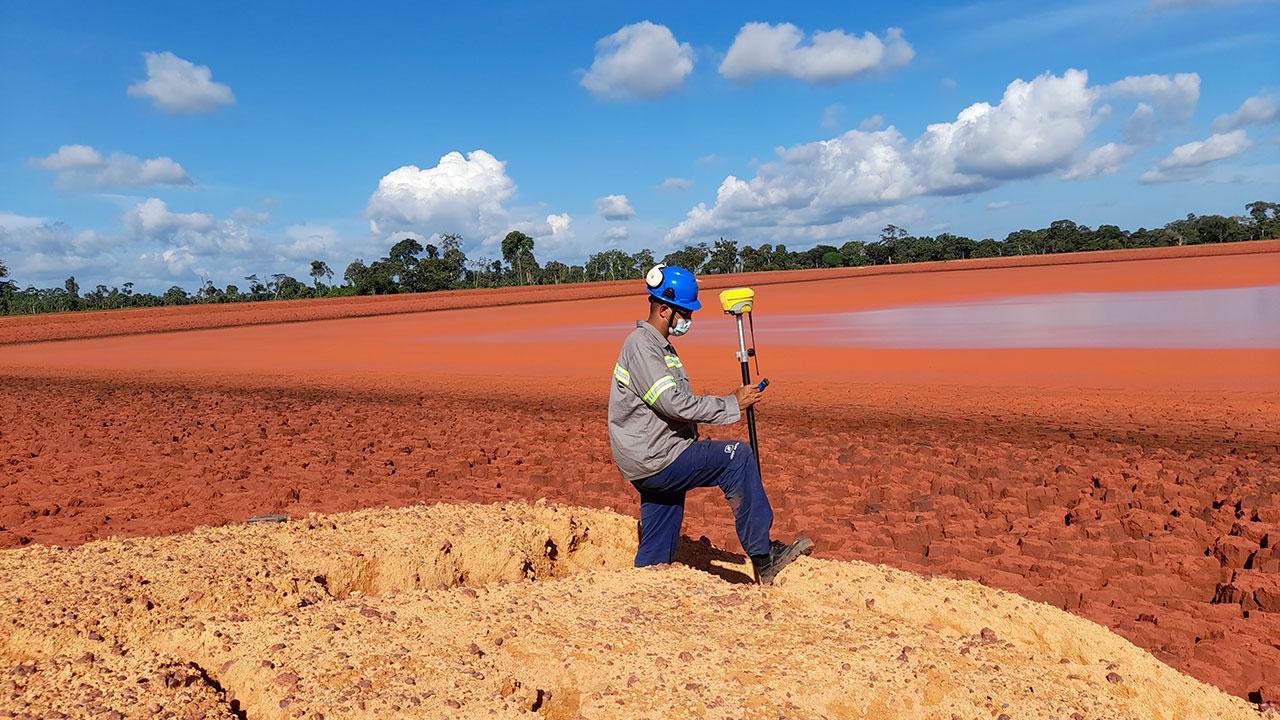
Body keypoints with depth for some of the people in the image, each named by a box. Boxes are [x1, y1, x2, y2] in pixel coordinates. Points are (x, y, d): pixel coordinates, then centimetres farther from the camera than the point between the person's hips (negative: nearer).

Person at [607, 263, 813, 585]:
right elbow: (674, 403, -23)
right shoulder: (640, 345, -14)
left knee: (655, 553, 13)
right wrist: (732, 404, -16)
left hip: (654, 462, 10)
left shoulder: (660, 345, 19)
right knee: (737, 457, -16)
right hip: (654, 460, -10)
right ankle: (762, 557, -12)